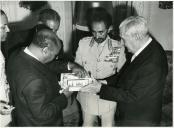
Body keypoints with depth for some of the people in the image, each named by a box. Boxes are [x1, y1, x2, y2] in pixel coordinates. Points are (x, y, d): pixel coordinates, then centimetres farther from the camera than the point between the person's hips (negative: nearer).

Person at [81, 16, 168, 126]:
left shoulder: (153, 65, -33)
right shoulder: (146, 46, -6)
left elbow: (132, 96, -25)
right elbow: (125, 76, 3)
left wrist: (100, 88, -21)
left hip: (140, 121, -7)